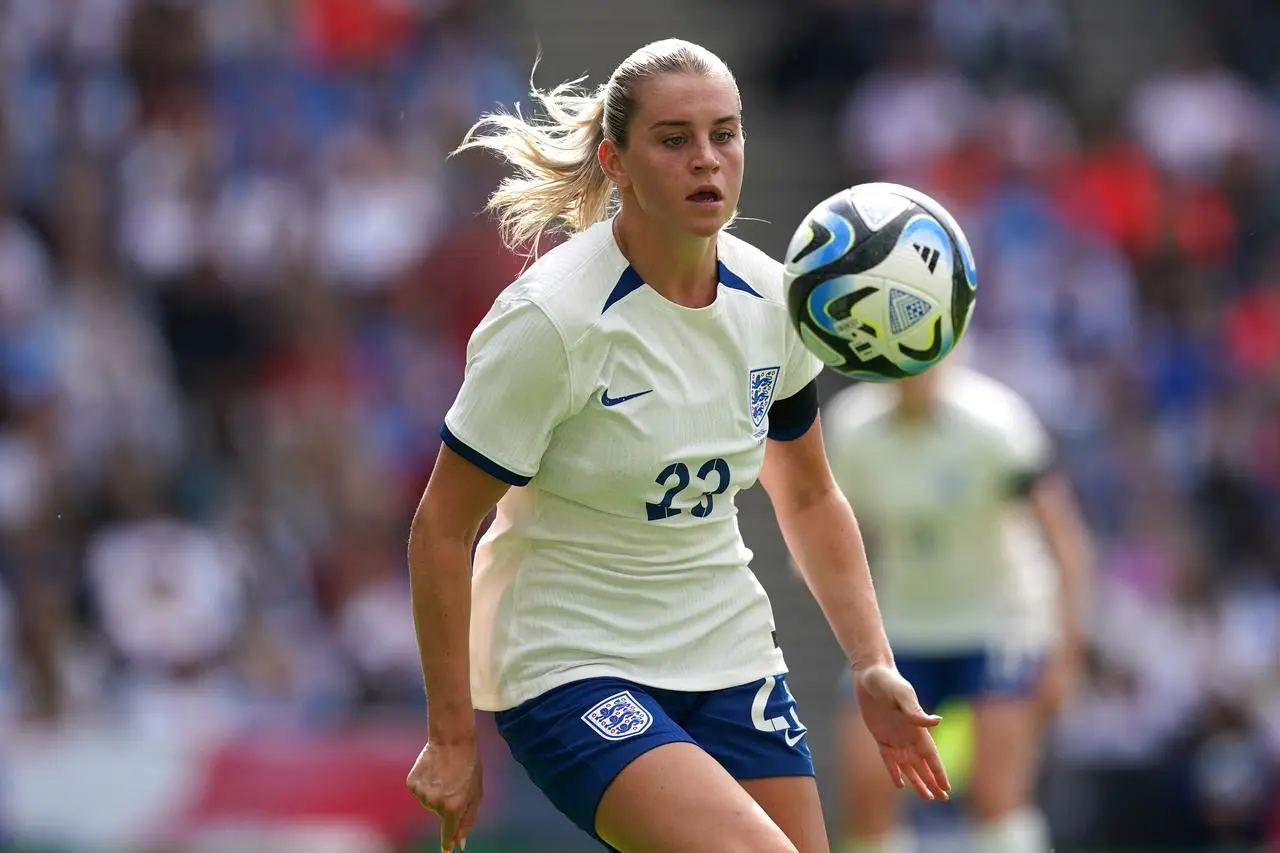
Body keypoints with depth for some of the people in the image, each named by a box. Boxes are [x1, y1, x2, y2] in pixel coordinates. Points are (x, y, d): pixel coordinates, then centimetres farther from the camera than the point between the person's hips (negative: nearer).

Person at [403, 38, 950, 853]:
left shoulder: (771, 299, 0)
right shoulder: (550, 320, -18)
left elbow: (809, 498, 15)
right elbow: (442, 528, -13)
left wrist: (872, 665, 6)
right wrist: (453, 737, -12)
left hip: (731, 658, 7)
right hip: (572, 670, -7)